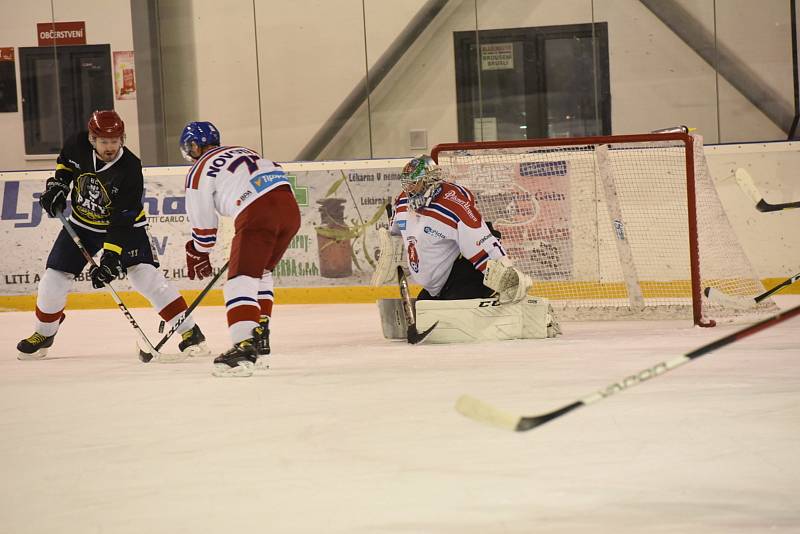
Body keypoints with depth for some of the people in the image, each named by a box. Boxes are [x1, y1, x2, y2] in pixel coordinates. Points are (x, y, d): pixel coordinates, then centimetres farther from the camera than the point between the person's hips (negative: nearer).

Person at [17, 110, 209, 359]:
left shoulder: (130, 169, -29)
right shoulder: (79, 145, -18)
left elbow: (122, 220, -31)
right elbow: (65, 160, 10)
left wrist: (111, 257, -38)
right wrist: (57, 184, -6)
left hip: (123, 224, -4)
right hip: (81, 224, 4)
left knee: (146, 276, -21)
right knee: (54, 278, -1)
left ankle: (190, 332, -15)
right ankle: (43, 334, 24)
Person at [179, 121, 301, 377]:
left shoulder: (199, 171, 10)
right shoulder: (242, 152, 31)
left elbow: (203, 223, 13)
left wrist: (198, 255, 32)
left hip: (257, 214, -7)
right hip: (289, 205, 8)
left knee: (241, 278, -7)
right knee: (261, 273, 24)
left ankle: (245, 347, -25)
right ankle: (260, 342, 23)